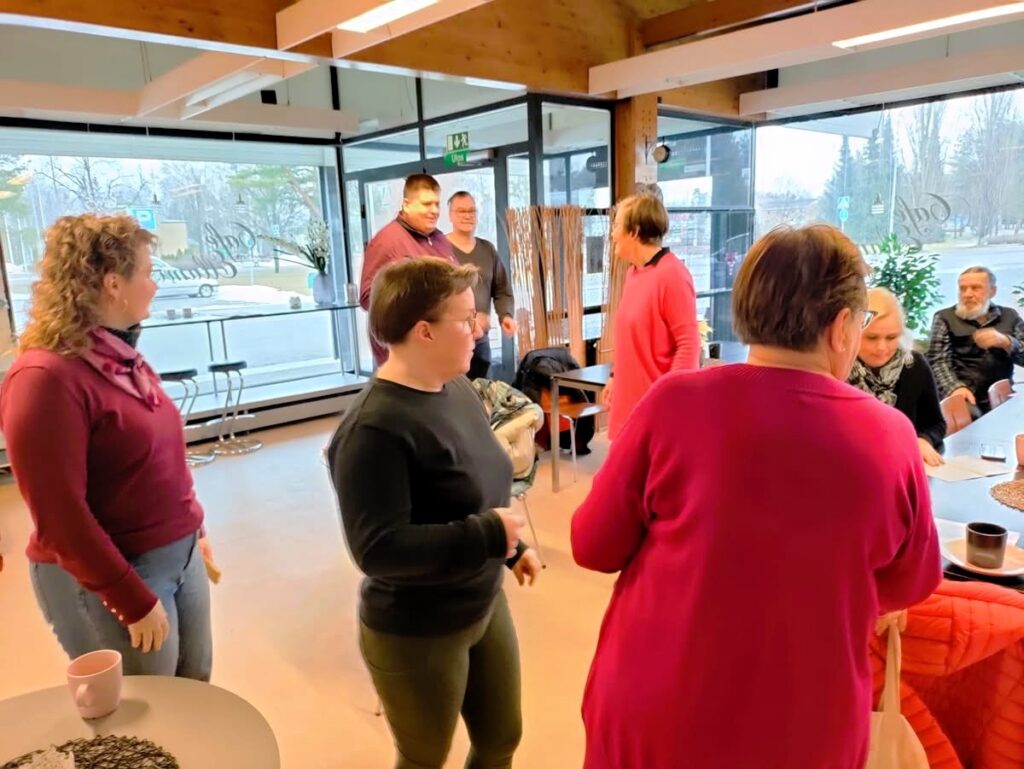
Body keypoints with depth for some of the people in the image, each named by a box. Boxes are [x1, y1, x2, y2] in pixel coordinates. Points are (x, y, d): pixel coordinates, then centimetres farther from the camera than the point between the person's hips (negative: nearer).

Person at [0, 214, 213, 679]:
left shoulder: (118, 355, 3)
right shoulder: (46, 379, -22)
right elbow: (60, 517, -23)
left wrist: (192, 531, 17)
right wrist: (134, 601, -18)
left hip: (179, 554, 8)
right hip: (108, 579, -8)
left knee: (196, 690, 22)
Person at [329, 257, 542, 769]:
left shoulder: (457, 389, -2)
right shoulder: (375, 429, -28)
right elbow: (378, 550, -31)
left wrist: (510, 548, 15)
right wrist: (489, 535, -28)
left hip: (485, 606, 8)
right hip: (415, 635, -7)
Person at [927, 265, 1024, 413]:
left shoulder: (1010, 316, 15)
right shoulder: (944, 318, 6)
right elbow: (938, 361, -5)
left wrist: (1005, 342, -13)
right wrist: (955, 388, -24)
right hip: (965, 397, -3)